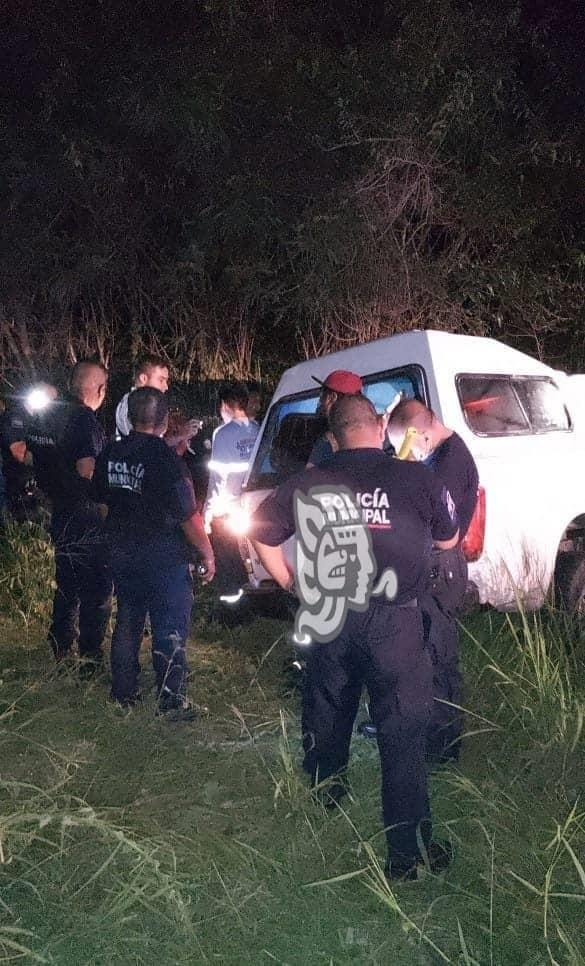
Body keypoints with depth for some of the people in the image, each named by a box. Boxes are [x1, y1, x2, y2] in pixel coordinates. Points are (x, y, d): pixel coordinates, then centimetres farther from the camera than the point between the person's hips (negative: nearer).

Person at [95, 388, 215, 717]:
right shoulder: (167, 459, -20)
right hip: (165, 559, -6)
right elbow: (189, 516, -18)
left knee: (127, 624, 19)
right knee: (170, 632, 3)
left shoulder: (111, 453, -1)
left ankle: (123, 692, 29)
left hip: (123, 554, 7)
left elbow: (103, 500, 13)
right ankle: (172, 702, 9)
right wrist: (208, 553, -7)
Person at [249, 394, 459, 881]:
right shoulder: (416, 478, -6)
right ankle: (407, 851, 5)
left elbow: (261, 532, 8)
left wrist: (293, 585, 15)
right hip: (395, 621, -3)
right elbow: (448, 540, 8)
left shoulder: (307, 483, 1)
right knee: (404, 733, 3)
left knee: (325, 720, 23)